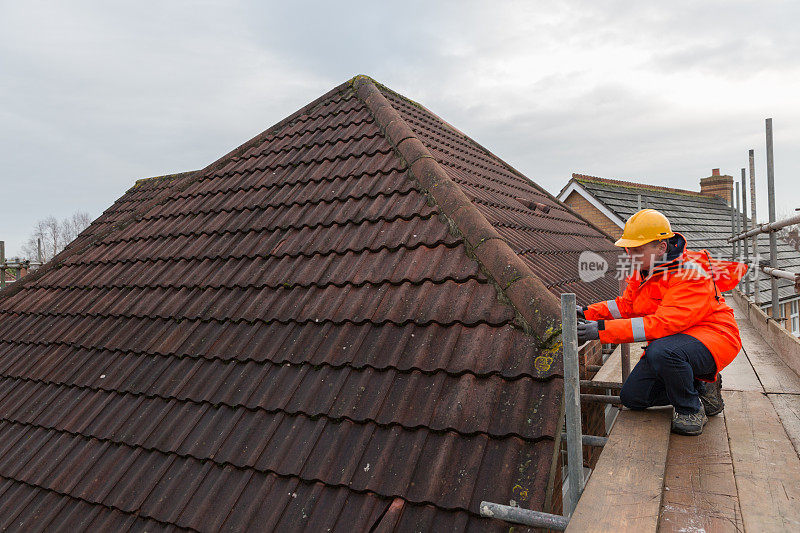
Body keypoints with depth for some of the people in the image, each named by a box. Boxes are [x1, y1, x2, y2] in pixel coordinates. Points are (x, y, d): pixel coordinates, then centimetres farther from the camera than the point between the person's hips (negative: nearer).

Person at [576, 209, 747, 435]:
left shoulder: (690, 275, -27)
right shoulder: (643, 269, 0)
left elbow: (664, 323, -35)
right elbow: (626, 305, 5)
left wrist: (603, 329, -40)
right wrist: (588, 313, -13)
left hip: (712, 339, -8)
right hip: (671, 342, 9)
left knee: (660, 353, -40)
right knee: (632, 397, 0)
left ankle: (691, 410, -11)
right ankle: (701, 386, 17)